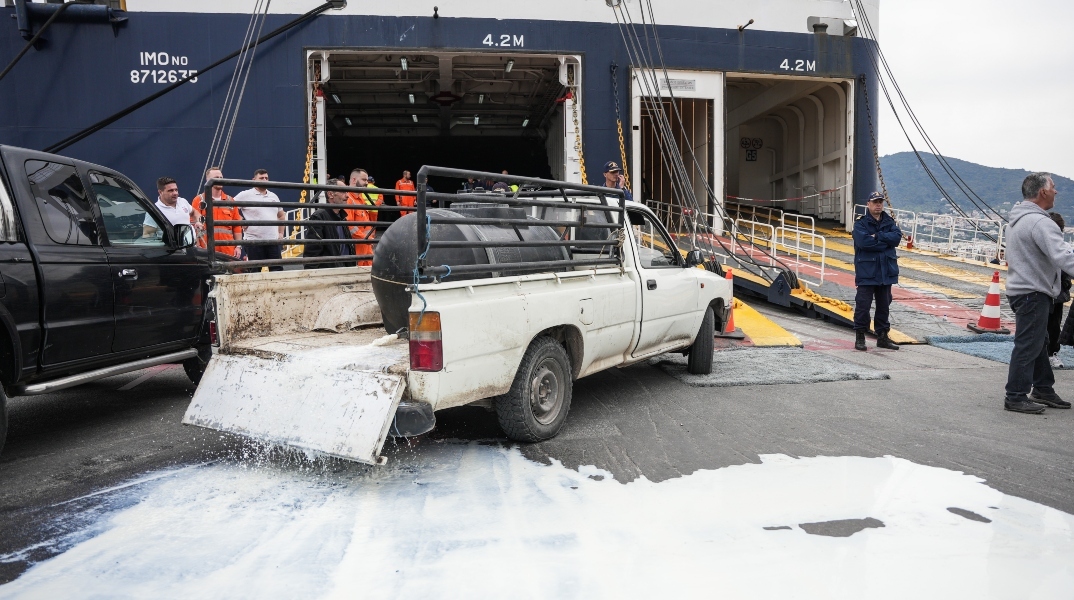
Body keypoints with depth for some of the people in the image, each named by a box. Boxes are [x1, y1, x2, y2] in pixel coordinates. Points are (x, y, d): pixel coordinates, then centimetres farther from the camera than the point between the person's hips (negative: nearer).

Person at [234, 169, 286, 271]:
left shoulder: (274, 196, 15)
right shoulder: (245, 195, -2)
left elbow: (281, 215, 26)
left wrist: (281, 233, 16)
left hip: (273, 240, 5)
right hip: (254, 240, -4)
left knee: (277, 269, 3)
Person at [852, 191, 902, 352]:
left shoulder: (889, 222, 10)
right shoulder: (861, 223, -4)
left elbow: (897, 237, -7)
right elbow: (864, 242, -20)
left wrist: (877, 236, -15)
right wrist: (885, 243, -11)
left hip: (886, 271, 5)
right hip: (866, 271, -5)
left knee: (884, 305, 12)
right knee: (863, 304, -3)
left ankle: (882, 336, 21)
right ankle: (860, 336, 6)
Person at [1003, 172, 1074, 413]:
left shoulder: (1017, 219, 12)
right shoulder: (1039, 222, -20)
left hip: (1021, 288, 11)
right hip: (1033, 292, -11)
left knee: (1039, 341, 19)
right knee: (1028, 344, -5)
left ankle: (1043, 389, 30)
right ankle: (1016, 397, 0)